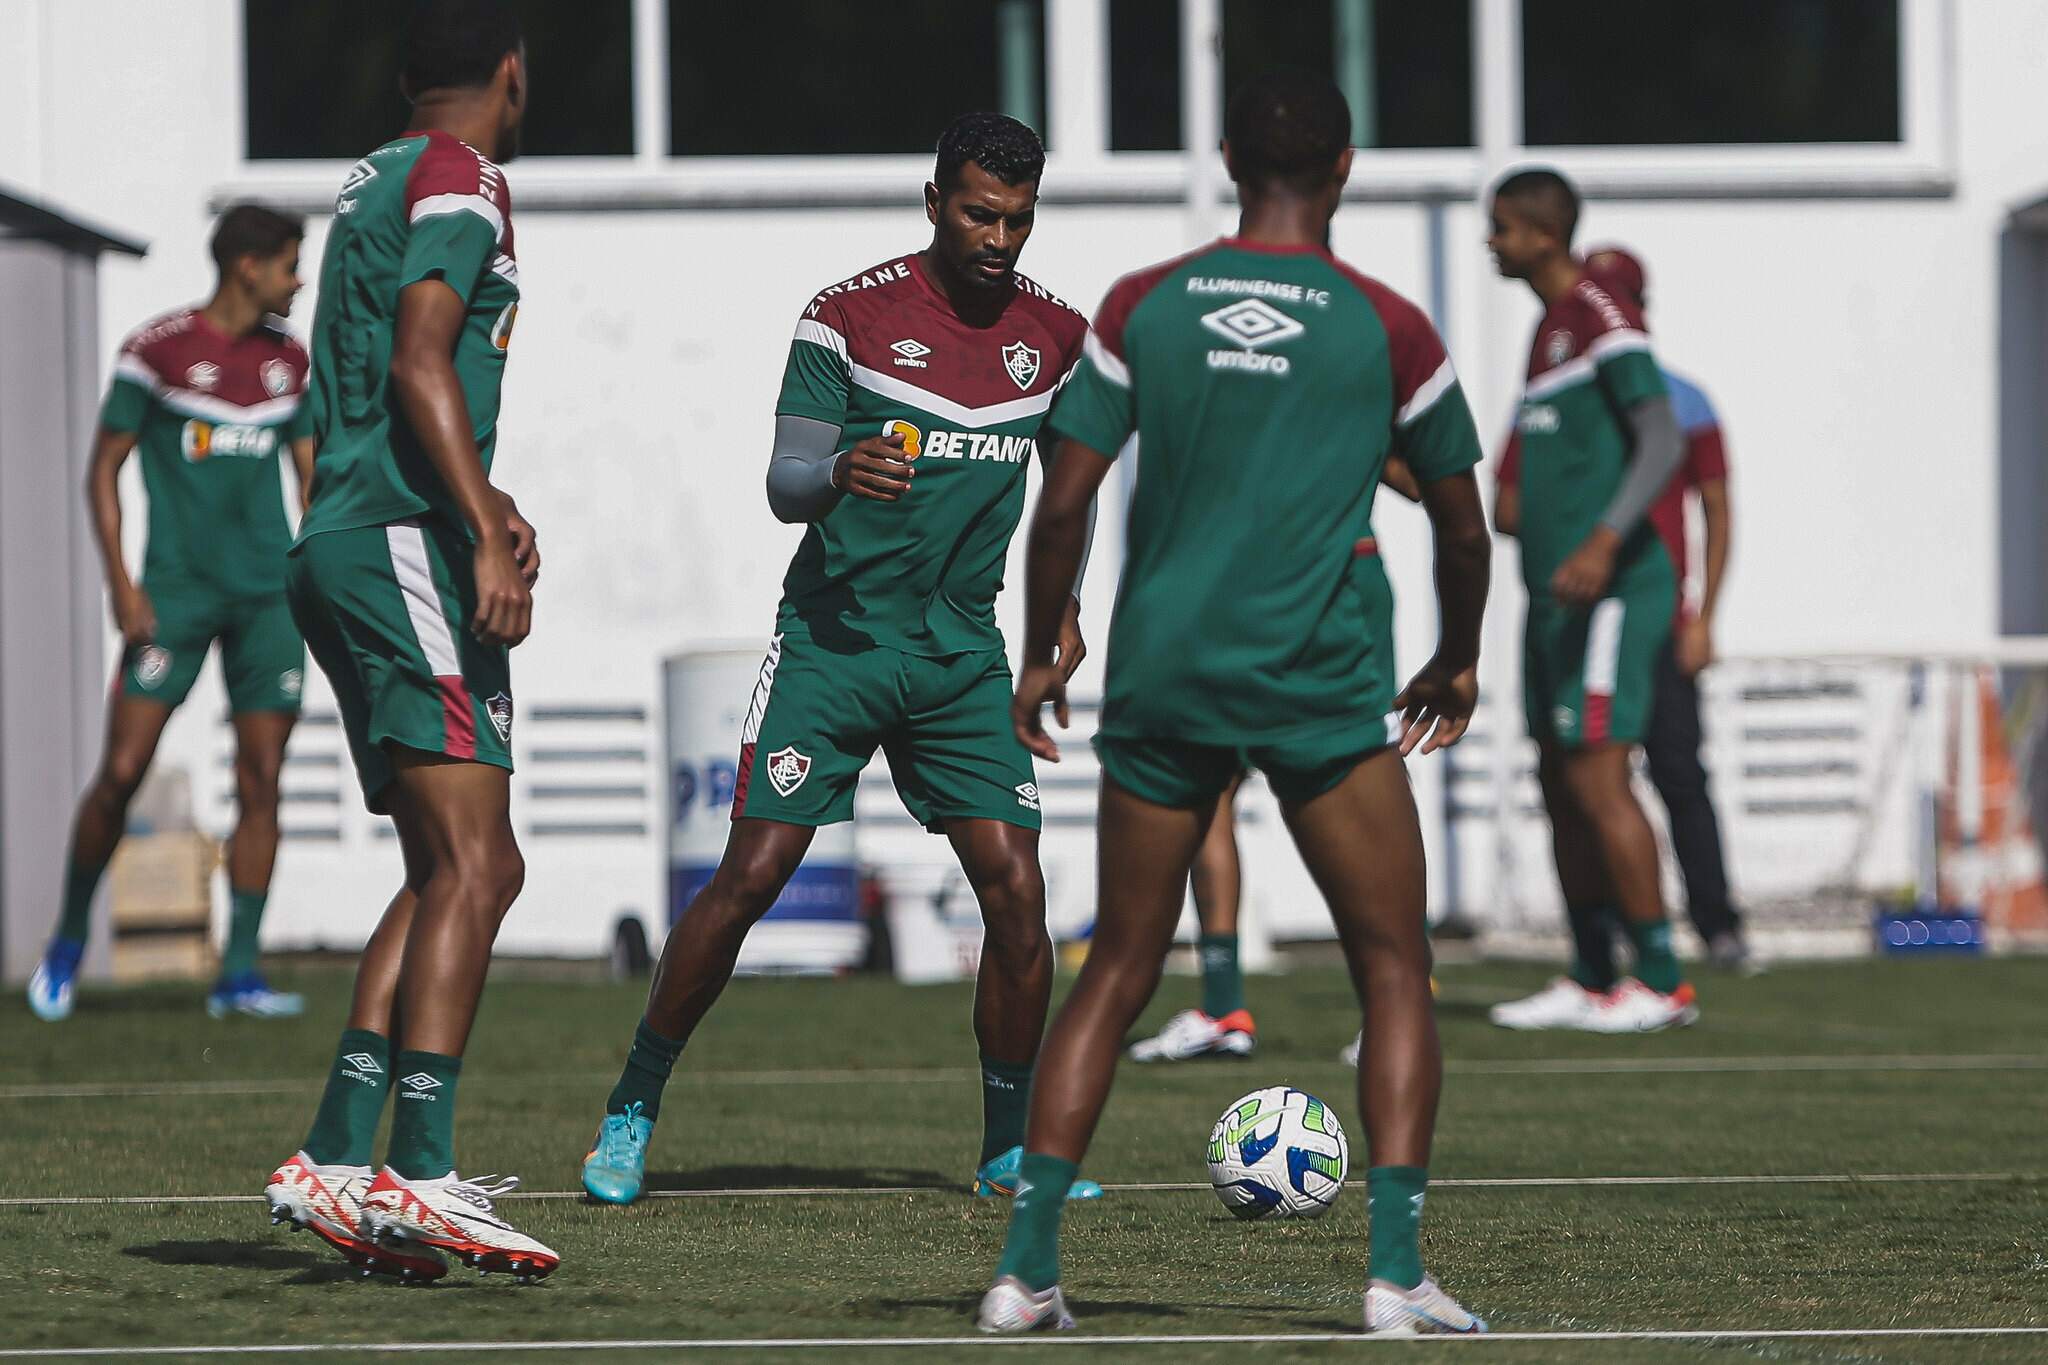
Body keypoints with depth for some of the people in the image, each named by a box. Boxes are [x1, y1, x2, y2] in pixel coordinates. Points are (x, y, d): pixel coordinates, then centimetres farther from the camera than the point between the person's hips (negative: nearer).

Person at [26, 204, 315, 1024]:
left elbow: (312, 471, 19)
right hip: (176, 589, -4)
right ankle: (69, 939, 12)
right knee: (122, 771, -8)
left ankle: (239, 972, 1)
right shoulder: (157, 350, -4)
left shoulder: (287, 360, 11)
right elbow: (104, 471, -1)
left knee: (261, 780, -2)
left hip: (268, 595, 4)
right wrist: (122, 586, -9)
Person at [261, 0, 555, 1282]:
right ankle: (420, 1171, -25)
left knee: (462, 871, 10)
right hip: (406, 546, -10)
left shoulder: (376, 180, 22)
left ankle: (335, 1158, 4)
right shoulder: (461, 181, -6)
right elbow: (422, 363, -19)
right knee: (471, 865, -16)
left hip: (337, 549, 10)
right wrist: (486, 537, -24)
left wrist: (483, 501, 40)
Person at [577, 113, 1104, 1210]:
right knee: (750, 875, -9)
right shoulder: (849, 316, -7)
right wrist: (837, 476, -32)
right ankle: (631, 1115, 5)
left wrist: (1063, 609, 10)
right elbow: (784, 484, -10)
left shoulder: (1052, 335, 5)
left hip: (965, 654, 3)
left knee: (1015, 891, -8)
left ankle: (1012, 1150, 6)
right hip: (835, 636, -3)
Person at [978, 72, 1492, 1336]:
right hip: (1324, 685, -3)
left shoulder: (1141, 308, 5)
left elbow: (1064, 505, 3)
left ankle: (1028, 1267, 6)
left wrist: (1041, 657, 17)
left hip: (1161, 673, 3)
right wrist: (1458, 663, 27)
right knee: (1396, 970, 5)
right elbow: (1463, 527, 10)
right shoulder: (1387, 328, 1)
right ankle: (1398, 1271, -6)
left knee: (1116, 977, 11)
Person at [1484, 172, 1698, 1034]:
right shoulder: (1550, 326, 18)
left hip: (1610, 593, -10)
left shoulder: (1604, 321, -13)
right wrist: (1519, 517, 35)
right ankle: (1588, 983, 14)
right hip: (1555, 591, 10)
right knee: (1560, 783, 9)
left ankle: (1662, 983, -7)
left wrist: (1602, 543, -33)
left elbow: (1662, 443, -23)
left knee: (1597, 776, -11)